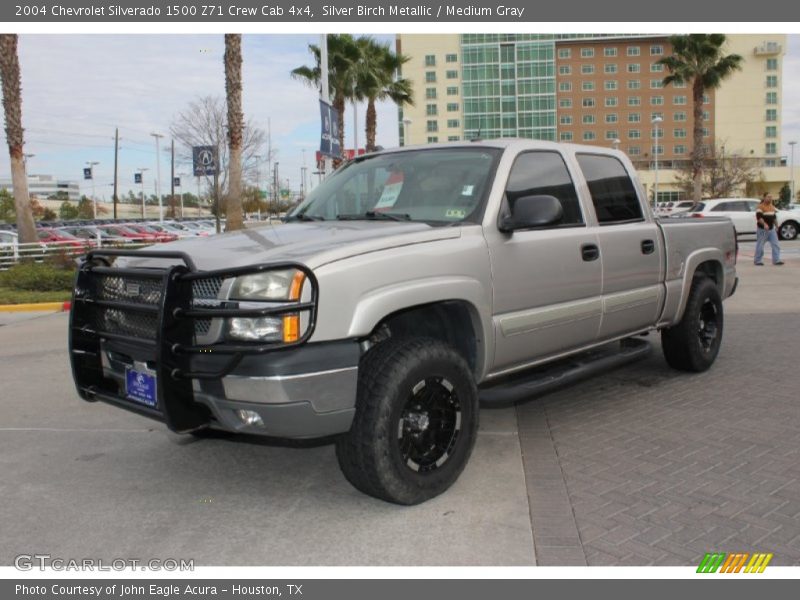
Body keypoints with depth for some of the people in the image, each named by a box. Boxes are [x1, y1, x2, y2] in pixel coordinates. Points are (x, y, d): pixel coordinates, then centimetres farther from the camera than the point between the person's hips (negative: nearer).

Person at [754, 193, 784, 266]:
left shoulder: (772, 206, 15)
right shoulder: (760, 207, -10)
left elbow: (774, 217, 24)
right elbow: (759, 217, -23)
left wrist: (776, 226, 22)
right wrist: (764, 224, -36)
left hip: (772, 229, 7)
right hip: (762, 229, -7)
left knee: (775, 245, -1)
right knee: (760, 246, -1)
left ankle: (776, 260, 0)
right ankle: (757, 261, 9)